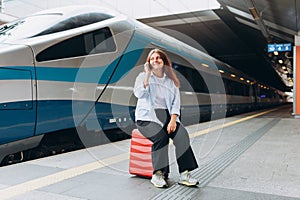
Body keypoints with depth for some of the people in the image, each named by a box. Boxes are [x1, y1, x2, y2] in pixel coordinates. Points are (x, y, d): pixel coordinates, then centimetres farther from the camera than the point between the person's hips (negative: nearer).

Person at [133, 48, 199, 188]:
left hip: (166, 115, 3)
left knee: (182, 134, -26)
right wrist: (148, 74, -15)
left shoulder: (171, 80, 14)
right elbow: (139, 94, -13)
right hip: (147, 116, -3)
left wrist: (173, 120, -11)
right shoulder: (143, 77, 7)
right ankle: (157, 174, -21)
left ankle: (184, 174, -22)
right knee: (161, 136, -32)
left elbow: (176, 102, 5)